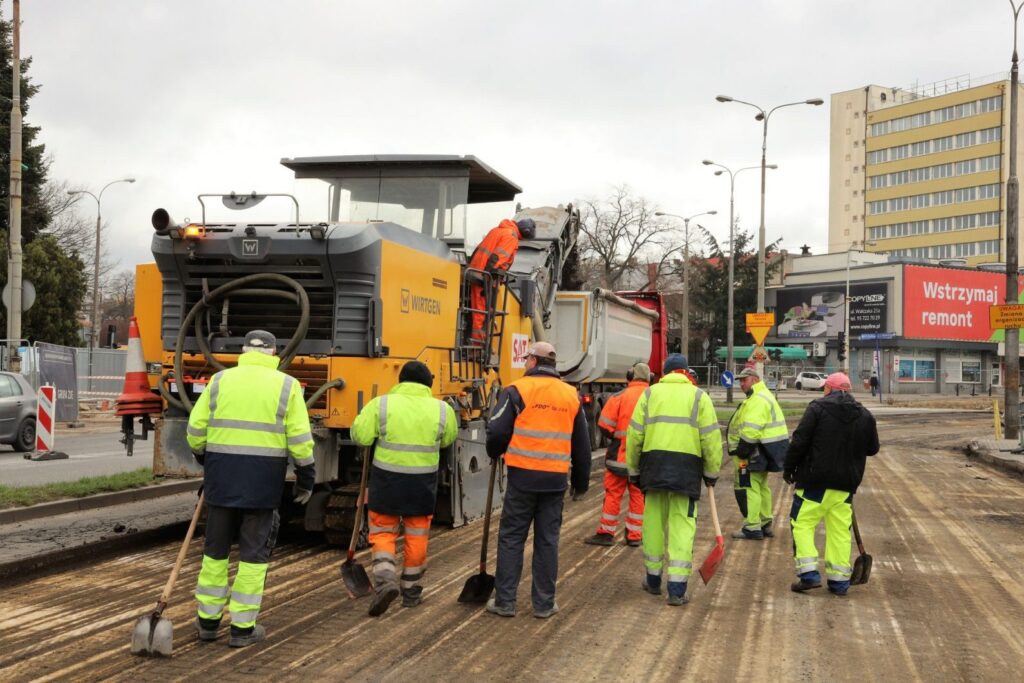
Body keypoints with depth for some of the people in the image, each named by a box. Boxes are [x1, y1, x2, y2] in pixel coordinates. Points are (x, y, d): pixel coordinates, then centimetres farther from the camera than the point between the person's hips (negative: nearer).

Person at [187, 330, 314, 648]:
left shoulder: (220, 380, 4)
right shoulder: (286, 385, -1)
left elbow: (196, 431, 4)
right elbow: (300, 440, -6)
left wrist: (205, 459, 23)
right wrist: (306, 478, 5)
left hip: (222, 473, 2)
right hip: (264, 478, -2)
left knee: (216, 547, 14)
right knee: (254, 551, 7)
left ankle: (208, 621, 22)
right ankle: (243, 627, 10)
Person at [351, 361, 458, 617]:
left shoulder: (381, 404, -8)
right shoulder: (442, 409, -2)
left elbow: (360, 435, -9)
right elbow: (448, 439, 12)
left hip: (386, 479, -1)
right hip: (423, 482, 1)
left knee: (382, 532, 11)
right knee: (417, 536, 15)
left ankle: (384, 579, -9)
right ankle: (411, 590, 24)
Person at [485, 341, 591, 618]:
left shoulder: (518, 390, -6)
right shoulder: (571, 395, 9)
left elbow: (497, 431, -10)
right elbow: (582, 444, 14)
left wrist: (495, 452, 13)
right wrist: (581, 481, 24)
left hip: (523, 476, -3)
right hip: (556, 479, 4)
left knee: (511, 538, 6)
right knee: (547, 540, 10)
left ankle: (505, 601, 9)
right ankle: (544, 603, 15)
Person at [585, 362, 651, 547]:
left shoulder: (620, 396, -10)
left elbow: (605, 424, -9)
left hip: (621, 454, -3)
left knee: (613, 493, 5)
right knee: (638, 494, 12)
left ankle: (606, 533, 10)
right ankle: (634, 535, 15)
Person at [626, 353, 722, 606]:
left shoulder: (649, 394, 10)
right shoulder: (699, 396, 5)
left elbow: (634, 436, 7)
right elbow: (711, 439, 1)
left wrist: (634, 469, 15)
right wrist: (712, 472, 11)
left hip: (654, 465, 2)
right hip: (687, 468, -2)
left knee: (653, 522, 14)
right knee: (682, 526, 1)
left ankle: (653, 579, 27)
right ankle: (677, 588, -2)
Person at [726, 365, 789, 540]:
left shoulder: (758, 400, -18)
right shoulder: (763, 396, 19)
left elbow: (751, 430, -27)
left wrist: (742, 451, -22)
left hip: (755, 452, -11)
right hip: (764, 451, 11)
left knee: (747, 487, -8)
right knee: (761, 487, 19)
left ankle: (752, 528, -6)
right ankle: (765, 524, 29)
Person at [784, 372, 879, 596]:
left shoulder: (817, 408, -7)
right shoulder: (865, 415, 7)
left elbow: (799, 441, -12)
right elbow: (872, 449, 17)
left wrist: (789, 468, -1)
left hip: (816, 479, -5)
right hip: (847, 483, 5)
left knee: (802, 523, 4)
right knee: (840, 530, 11)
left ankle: (808, 573, -6)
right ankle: (839, 580, 13)